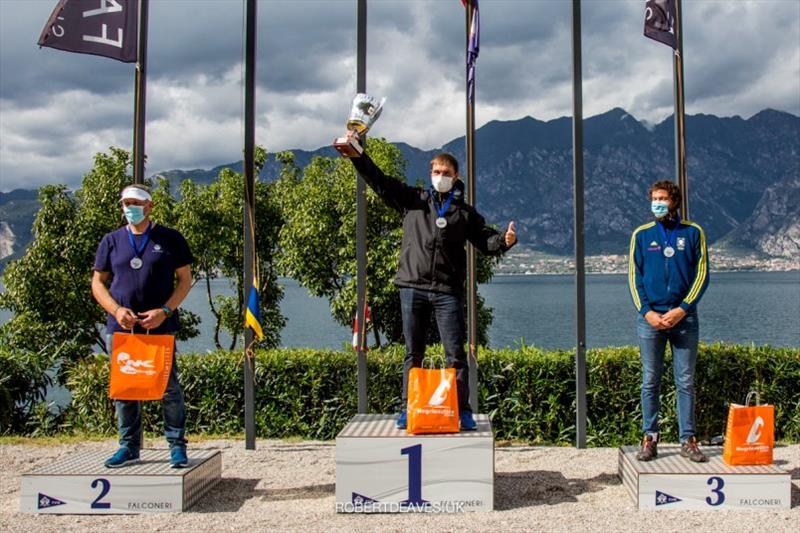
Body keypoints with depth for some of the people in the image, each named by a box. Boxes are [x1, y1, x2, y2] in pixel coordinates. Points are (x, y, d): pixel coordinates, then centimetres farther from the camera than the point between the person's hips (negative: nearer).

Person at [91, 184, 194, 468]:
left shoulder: (170, 239, 5)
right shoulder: (111, 241, 11)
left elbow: (185, 280, 4)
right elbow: (97, 282, 12)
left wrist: (164, 311, -10)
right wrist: (117, 310, -6)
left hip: (160, 326, -3)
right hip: (120, 327, 3)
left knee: (168, 387, -3)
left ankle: (177, 445, 6)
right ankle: (129, 446, 17)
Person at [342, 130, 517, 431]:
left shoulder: (464, 212, 13)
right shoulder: (413, 200, 12)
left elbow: (486, 241, 9)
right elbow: (379, 181, 9)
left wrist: (505, 241, -12)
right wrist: (357, 154, 1)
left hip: (448, 292, -1)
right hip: (412, 287, 1)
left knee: (456, 354, -2)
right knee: (413, 354, 8)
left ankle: (463, 411, 3)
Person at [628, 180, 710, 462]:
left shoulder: (693, 232, 5)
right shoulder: (641, 235, 8)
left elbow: (702, 274, 2)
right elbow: (634, 276, 6)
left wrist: (683, 309, -9)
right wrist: (646, 311, -7)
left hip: (684, 318, -1)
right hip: (651, 317, 1)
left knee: (686, 382, 3)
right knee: (650, 382, 3)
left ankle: (688, 440, 9)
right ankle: (650, 439, 10)